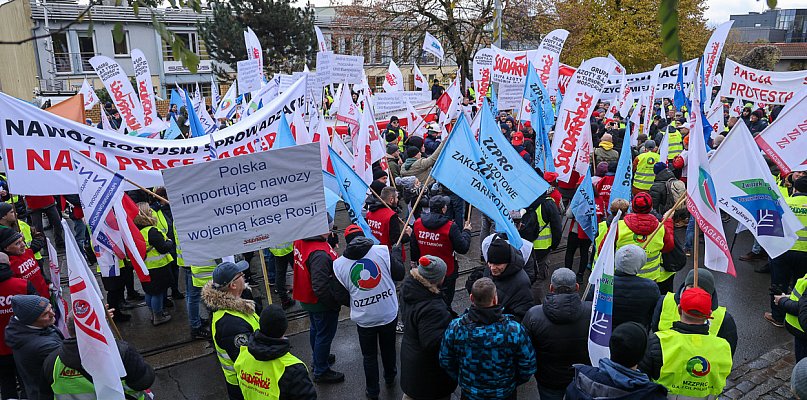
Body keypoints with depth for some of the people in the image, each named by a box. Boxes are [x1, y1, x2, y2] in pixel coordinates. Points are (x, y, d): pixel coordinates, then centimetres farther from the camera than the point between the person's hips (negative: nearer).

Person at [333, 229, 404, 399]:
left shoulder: (338, 264, -10)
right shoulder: (383, 251, -16)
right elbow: (399, 274, -6)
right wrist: (397, 252, 9)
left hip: (364, 319, 0)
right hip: (389, 314, 1)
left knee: (369, 355, 22)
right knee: (388, 348, 27)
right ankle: (390, 378, 51)